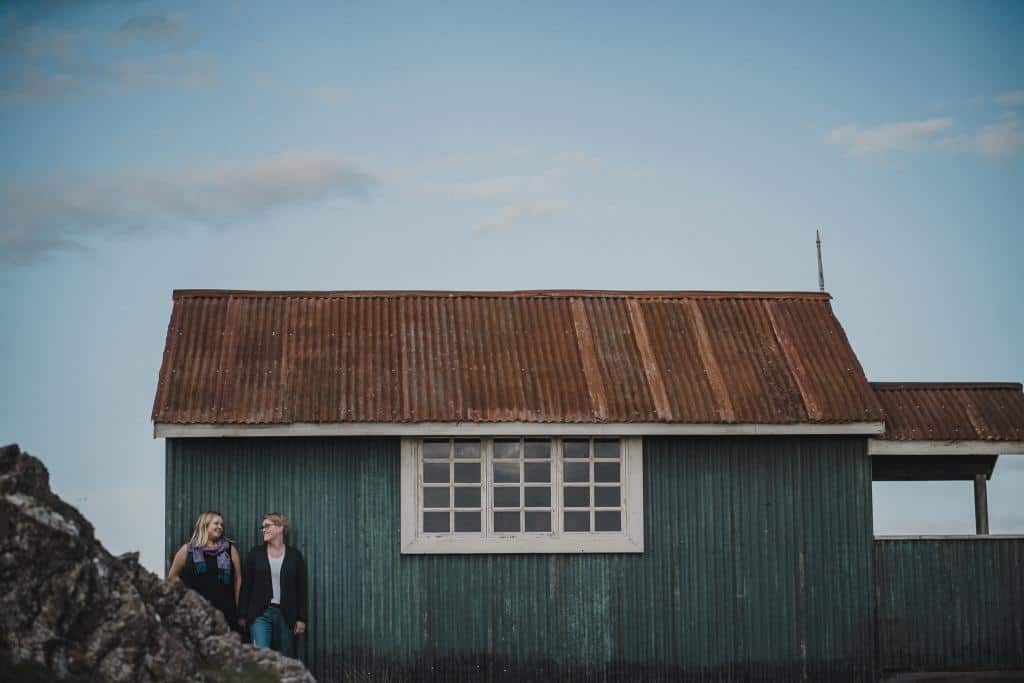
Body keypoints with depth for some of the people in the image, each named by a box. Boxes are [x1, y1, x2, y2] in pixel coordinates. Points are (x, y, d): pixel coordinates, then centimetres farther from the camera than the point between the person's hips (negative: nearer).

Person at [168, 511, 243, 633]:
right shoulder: (188, 550, 6)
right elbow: (172, 577, 14)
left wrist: (237, 607, 4)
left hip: (225, 612, 1)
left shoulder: (229, 549, 10)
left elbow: (238, 579, 9)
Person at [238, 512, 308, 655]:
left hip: (285, 615, 1)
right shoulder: (255, 553, 4)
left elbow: (301, 589, 5)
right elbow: (246, 586, 5)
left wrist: (301, 619, 1)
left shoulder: (294, 555, 4)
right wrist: (242, 615, 1)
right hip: (260, 614, -1)